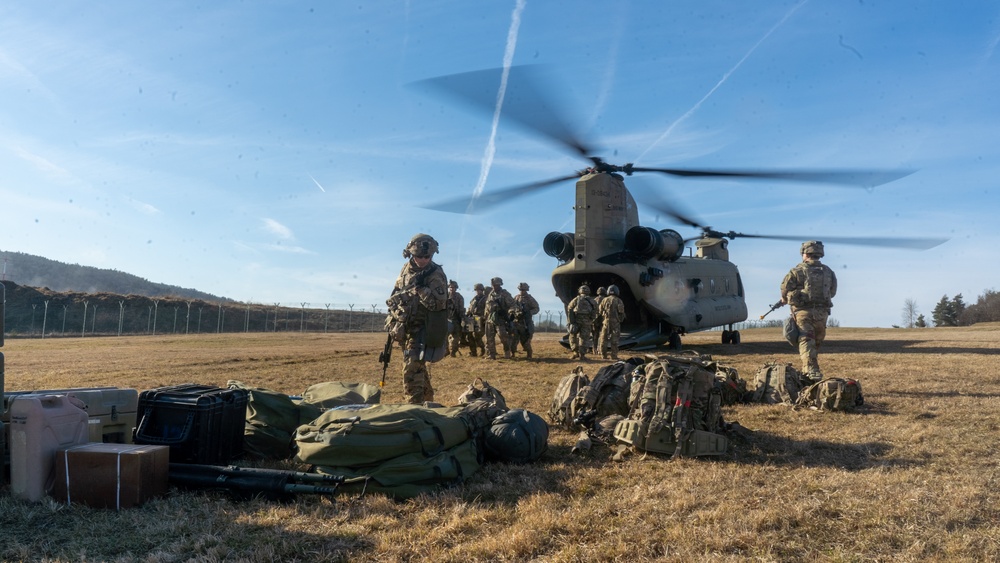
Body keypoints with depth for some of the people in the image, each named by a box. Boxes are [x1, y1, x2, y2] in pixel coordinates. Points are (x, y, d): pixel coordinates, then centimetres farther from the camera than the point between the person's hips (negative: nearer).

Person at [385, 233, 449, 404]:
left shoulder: (436, 275, -14)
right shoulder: (406, 269, 7)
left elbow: (437, 303, -24)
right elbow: (396, 295, 14)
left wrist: (420, 287, -32)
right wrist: (392, 322, 10)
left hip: (421, 330, -7)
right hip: (405, 328, 7)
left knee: (412, 371, -15)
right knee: (419, 367, 19)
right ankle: (427, 402, 34)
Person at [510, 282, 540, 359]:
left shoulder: (530, 299, -1)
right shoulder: (515, 298, 11)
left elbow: (536, 309, -1)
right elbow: (511, 307, 19)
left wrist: (528, 313, -14)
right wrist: (511, 313, 0)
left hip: (525, 323, -4)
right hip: (515, 322, 4)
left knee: (525, 340, -3)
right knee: (513, 339, 0)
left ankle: (529, 355, 8)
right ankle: (512, 354, 10)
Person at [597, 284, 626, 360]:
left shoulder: (604, 300, 6)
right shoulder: (618, 301, -2)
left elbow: (599, 312, 6)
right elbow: (622, 312, -7)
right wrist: (620, 320, 9)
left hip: (606, 322, 2)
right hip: (615, 322, -2)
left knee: (604, 339, 9)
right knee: (614, 340, 2)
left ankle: (604, 355, 8)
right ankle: (614, 355, 0)